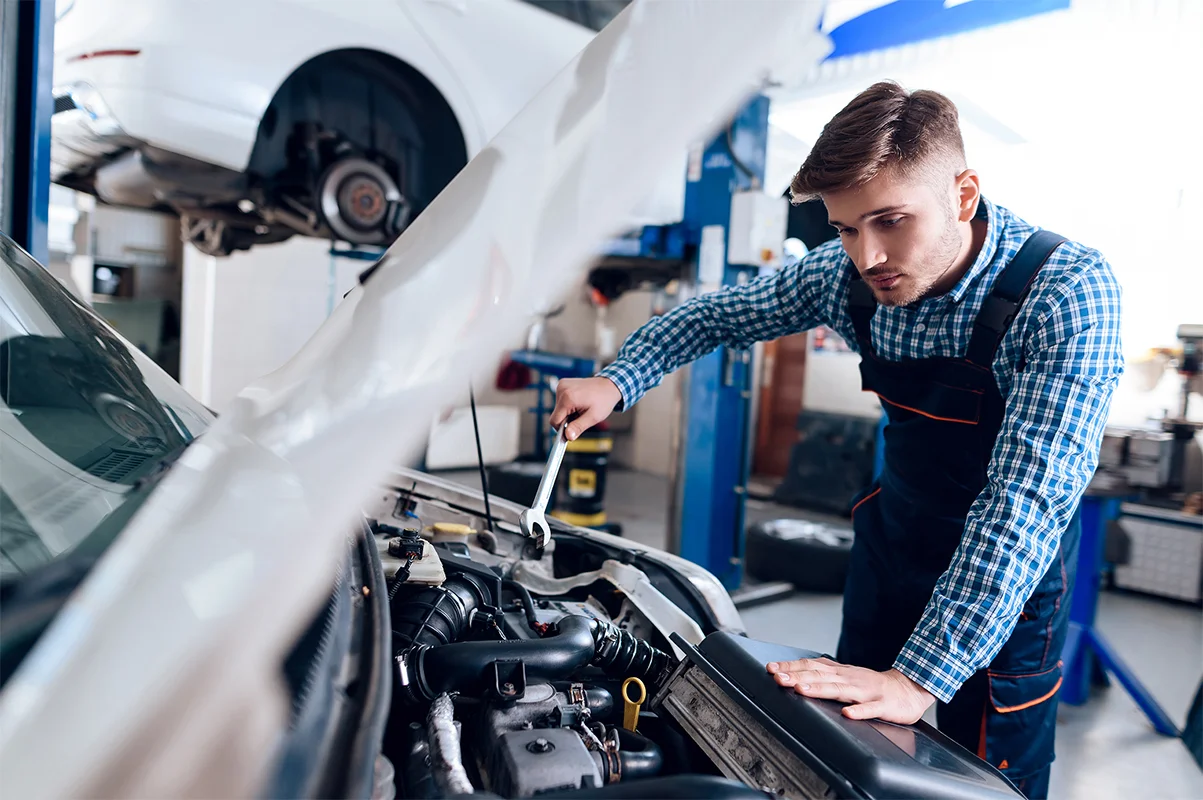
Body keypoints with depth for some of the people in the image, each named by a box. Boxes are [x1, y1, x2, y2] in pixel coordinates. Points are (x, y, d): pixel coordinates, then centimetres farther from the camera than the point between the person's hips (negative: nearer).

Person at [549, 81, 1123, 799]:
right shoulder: (846, 274, -14)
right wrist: (618, 381, -12)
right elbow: (718, 316, 2)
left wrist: (920, 679, -42)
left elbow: (1029, 496, -36)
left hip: (1010, 576, -4)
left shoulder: (1069, 291, -29)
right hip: (896, 533, 5)